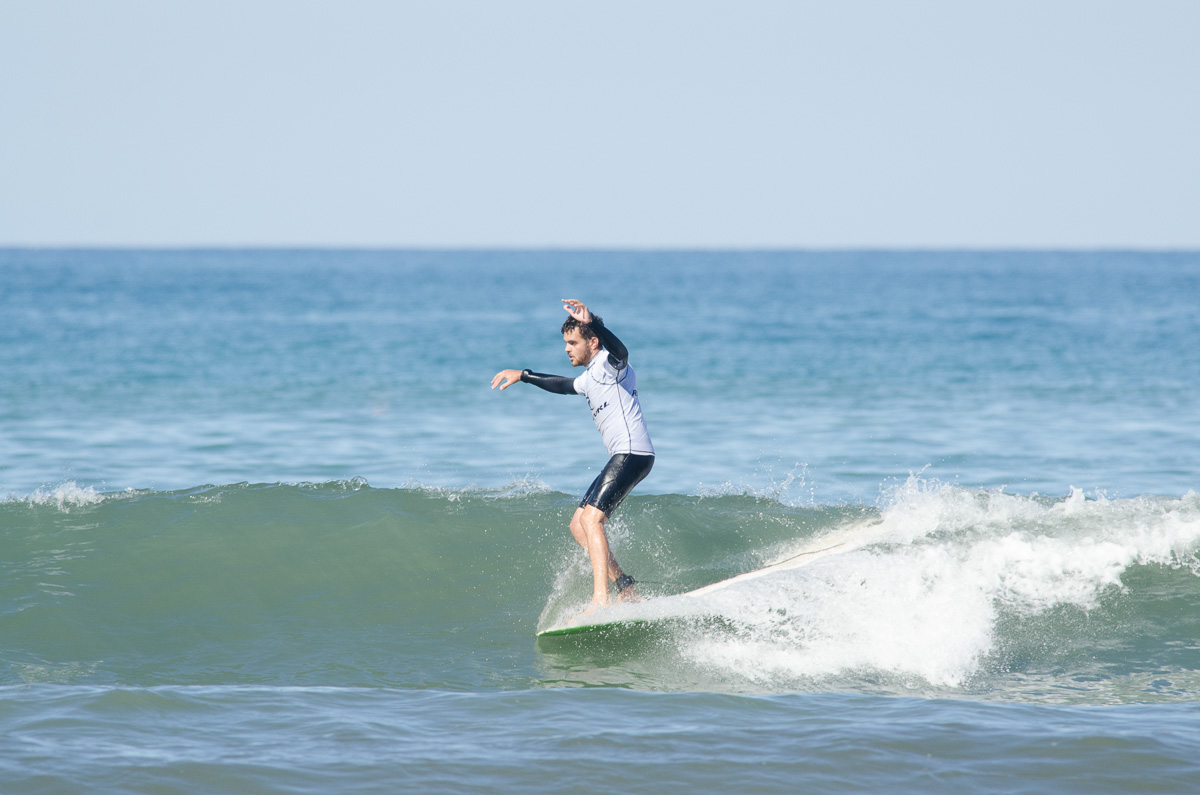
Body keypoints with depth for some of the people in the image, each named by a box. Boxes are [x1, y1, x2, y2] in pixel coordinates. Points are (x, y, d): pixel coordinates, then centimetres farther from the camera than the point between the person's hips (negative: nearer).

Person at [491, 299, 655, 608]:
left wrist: (591, 321, -46)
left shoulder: (609, 364, -7)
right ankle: (626, 589, 5)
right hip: (622, 457, 11)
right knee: (578, 525, 10)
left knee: (590, 519, -20)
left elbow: (620, 351, -31)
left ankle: (600, 599, -29)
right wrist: (522, 375, 41)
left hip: (632, 452, -11)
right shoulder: (591, 378, 23)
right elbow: (563, 385, 41)